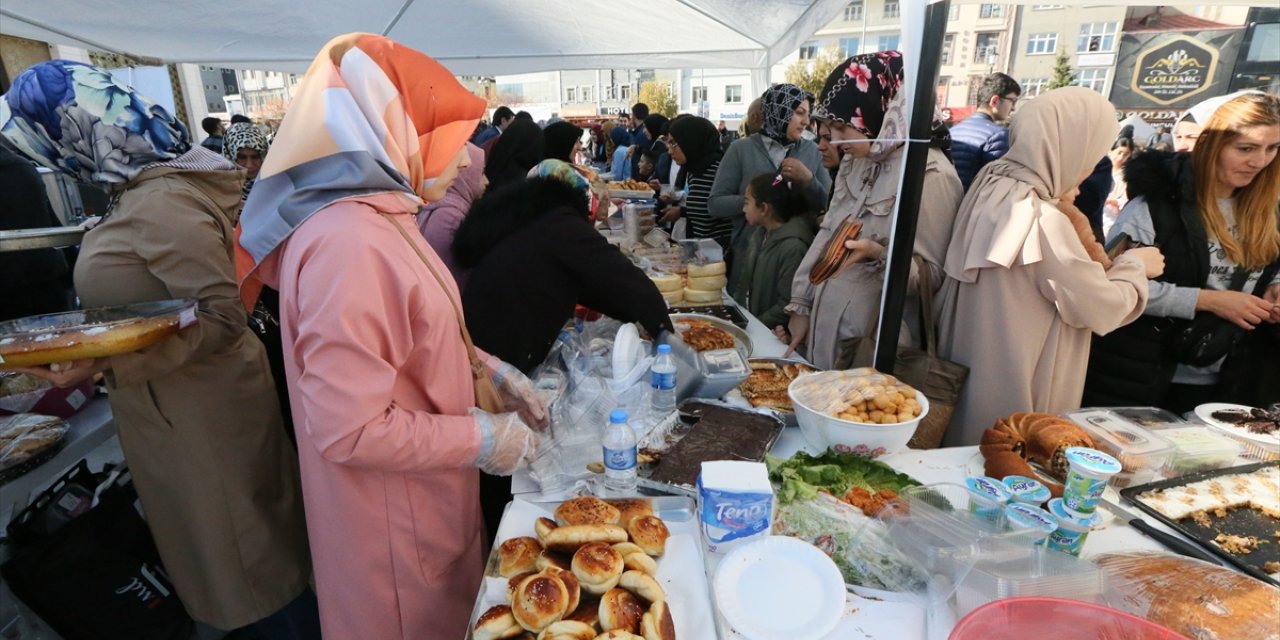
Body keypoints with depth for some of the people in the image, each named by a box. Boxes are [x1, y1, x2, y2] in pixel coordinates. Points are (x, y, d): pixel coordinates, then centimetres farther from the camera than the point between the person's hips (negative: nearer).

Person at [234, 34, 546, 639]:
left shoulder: (376, 216, 1)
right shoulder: (350, 246, -30)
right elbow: (350, 431, -29)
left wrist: (489, 368, 3)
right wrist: (481, 440, -20)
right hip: (393, 518, -8)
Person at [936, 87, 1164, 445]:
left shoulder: (992, 186, 0)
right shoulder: (1041, 218, -24)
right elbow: (1100, 309, -14)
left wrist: (1080, 242, -1)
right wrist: (1135, 265, 2)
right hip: (1010, 396, -8)